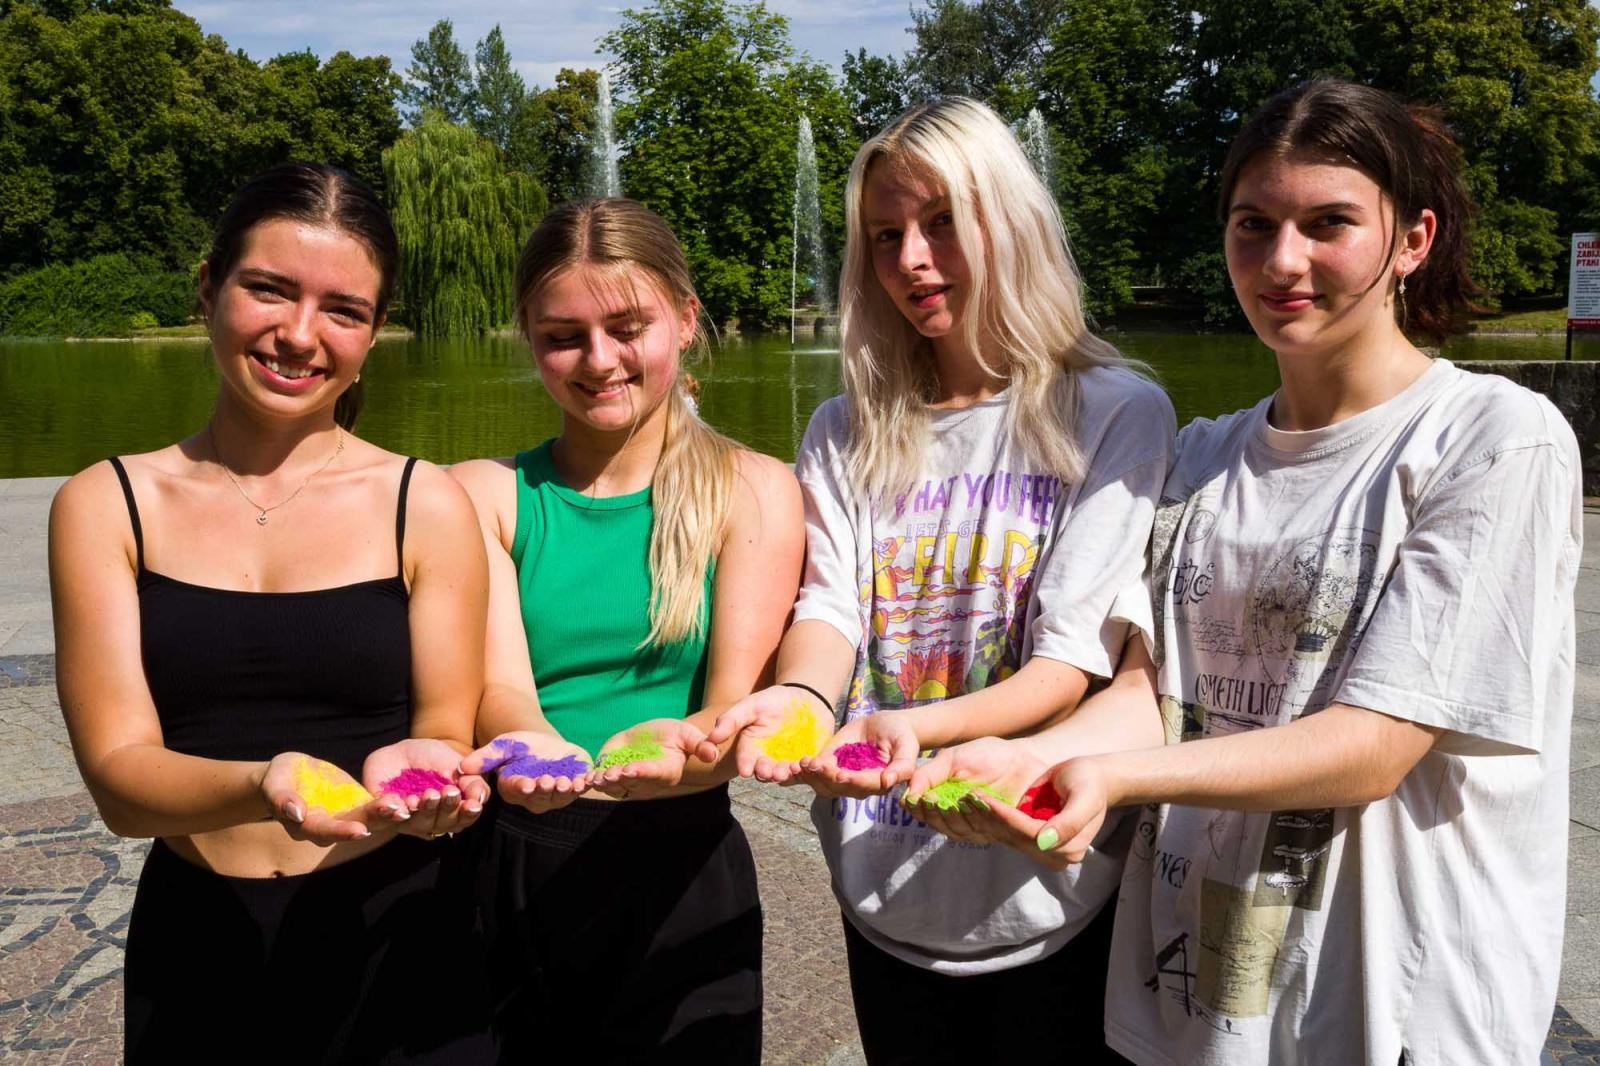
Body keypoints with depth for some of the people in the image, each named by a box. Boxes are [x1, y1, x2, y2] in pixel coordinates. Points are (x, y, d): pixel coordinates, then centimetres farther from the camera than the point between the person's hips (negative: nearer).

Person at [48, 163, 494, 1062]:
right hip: (194, 952, 1)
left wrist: (413, 772, -26)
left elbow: (449, 736, -3)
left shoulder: (427, 505, -6)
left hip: (400, 945, 0)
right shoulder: (106, 505, -3)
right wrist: (264, 787, -30)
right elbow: (118, 773, -9)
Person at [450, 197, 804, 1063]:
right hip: (508, 872, 1)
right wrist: (532, 746, -34)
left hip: (683, 877, 0)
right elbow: (498, 685, -10)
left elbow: (740, 706, -10)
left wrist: (677, 750, -33)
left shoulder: (753, 492, -1)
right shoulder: (485, 495, 2)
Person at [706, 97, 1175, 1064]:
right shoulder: (849, 432, 7)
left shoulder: (1117, 412, -6)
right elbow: (829, 605, -4)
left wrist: (921, 727, -31)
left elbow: (1075, 661, -13)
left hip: (1052, 904, -3)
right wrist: (799, 695, -27)